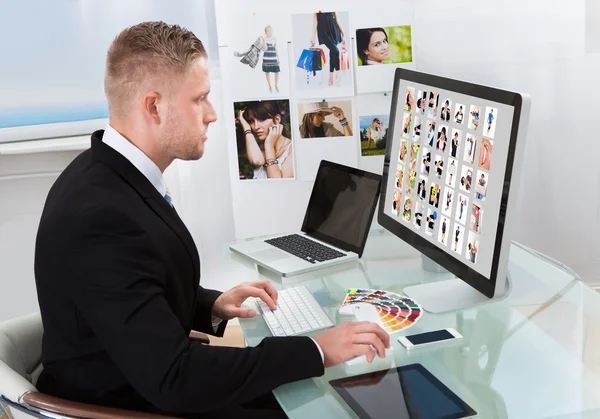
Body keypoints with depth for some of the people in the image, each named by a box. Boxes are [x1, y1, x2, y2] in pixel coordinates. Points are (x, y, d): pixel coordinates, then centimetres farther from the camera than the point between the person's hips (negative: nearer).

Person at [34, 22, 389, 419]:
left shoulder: (113, 176, -2)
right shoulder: (100, 214, -30)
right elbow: (172, 381, -29)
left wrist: (212, 306, -3)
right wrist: (317, 351, -25)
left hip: (153, 384, 8)